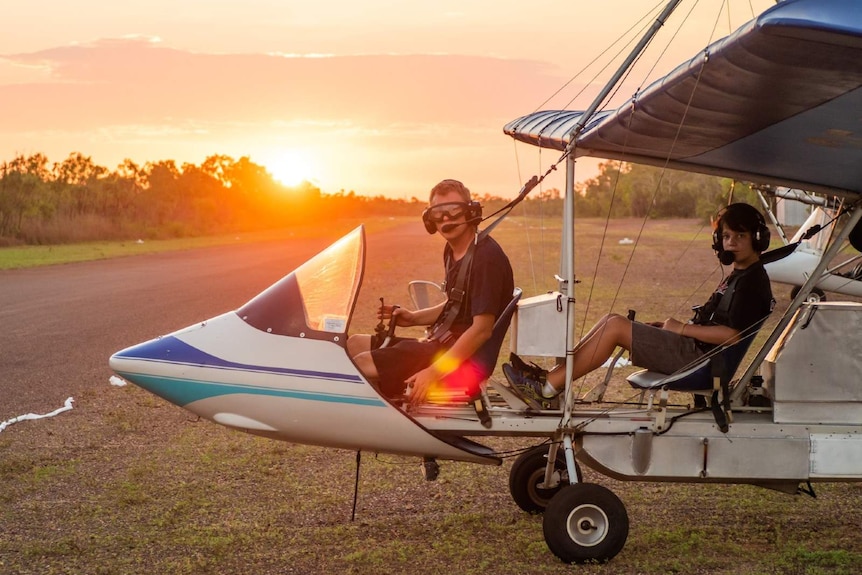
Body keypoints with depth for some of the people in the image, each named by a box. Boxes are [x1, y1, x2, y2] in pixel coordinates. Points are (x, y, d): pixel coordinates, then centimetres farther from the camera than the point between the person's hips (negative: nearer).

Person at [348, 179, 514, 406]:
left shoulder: (486, 256, -19)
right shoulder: (453, 250, 11)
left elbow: (482, 329, -24)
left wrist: (434, 372, -27)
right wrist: (413, 317, 8)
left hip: (464, 356, -10)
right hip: (441, 343, 10)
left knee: (359, 367, -19)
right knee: (354, 344, 10)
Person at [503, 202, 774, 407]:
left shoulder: (752, 280, -10)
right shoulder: (736, 275, 20)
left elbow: (732, 334, -20)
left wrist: (682, 328, -13)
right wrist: (669, 326, 9)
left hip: (698, 357, -10)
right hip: (693, 350, 10)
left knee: (616, 326, -18)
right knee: (611, 320, 1)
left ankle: (547, 389, -17)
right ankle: (551, 376, -6)